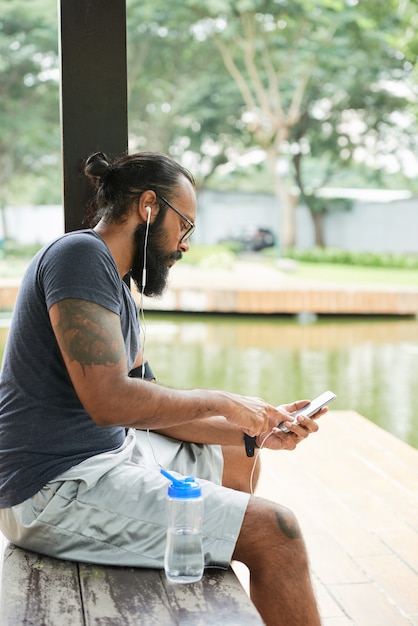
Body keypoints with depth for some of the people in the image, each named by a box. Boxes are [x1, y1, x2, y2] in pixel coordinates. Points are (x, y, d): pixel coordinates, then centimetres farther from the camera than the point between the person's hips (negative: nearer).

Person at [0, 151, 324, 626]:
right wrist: (220, 402, -12)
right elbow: (110, 401, -26)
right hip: (55, 489, -11)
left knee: (237, 463, 27)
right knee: (275, 533, -14)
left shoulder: (120, 292, 15)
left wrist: (256, 433, 9)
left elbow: (155, 408, 16)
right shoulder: (80, 255, -16)